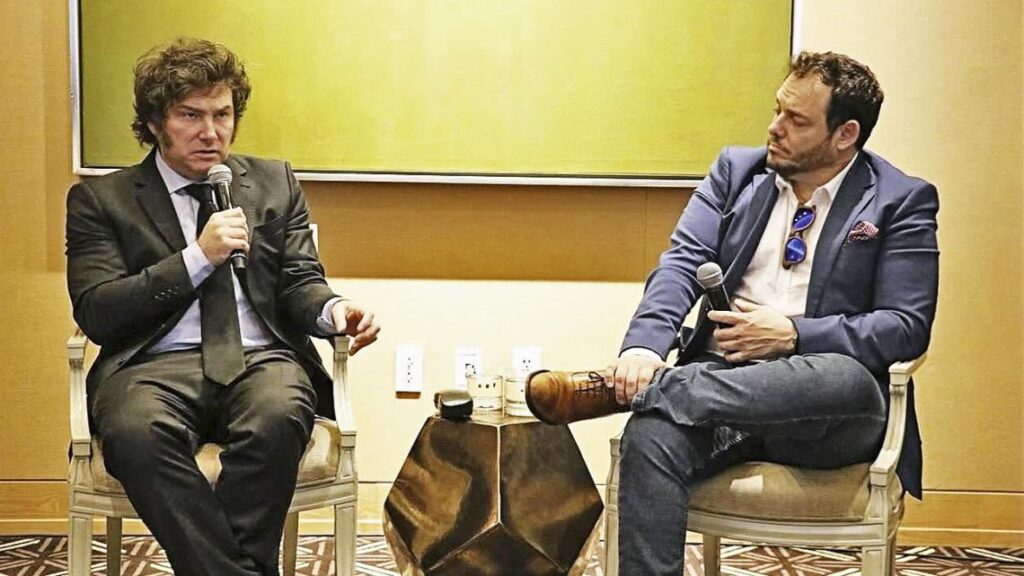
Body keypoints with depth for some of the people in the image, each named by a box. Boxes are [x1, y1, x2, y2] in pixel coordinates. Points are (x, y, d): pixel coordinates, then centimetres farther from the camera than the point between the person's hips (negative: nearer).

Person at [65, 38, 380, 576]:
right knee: (136, 431, -37)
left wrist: (332, 309, -10)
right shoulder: (99, 200, 11)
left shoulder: (275, 183, 19)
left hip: (261, 358, 2)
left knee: (280, 416, -35)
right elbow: (95, 314, 0)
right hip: (157, 364, -1)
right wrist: (199, 257, -8)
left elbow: (299, 285, 15)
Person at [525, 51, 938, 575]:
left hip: (830, 412, -2)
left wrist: (792, 334, -15)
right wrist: (644, 345, -19)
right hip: (725, 380, 2)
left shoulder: (902, 202, 4)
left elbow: (907, 327, -3)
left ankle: (622, 389, -34)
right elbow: (683, 262, 2)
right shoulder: (735, 171, 14)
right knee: (651, 432, -32)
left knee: (848, 377, -39)